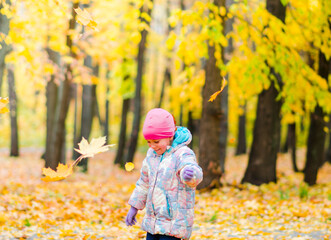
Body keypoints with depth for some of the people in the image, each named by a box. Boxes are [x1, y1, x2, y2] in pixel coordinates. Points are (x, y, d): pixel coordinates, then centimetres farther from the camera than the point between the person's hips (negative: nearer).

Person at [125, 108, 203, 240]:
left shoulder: (183, 154, -14)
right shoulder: (151, 154, 8)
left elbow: (192, 171, -35)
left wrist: (191, 174, -60)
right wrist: (134, 207, 26)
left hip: (174, 223, -7)